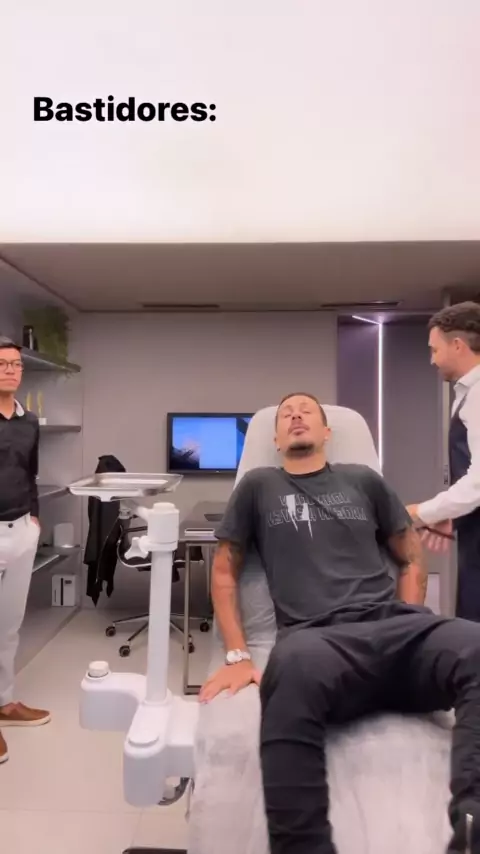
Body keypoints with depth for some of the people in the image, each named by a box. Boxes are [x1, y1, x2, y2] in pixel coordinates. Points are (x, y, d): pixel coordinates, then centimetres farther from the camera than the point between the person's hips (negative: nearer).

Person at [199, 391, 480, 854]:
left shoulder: (363, 480, 22)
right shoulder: (258, 486, 18)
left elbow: (412, 559, 25)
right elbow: (224, 571, 18)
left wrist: (409, 633, 9)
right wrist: (237, 655, 6)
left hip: (393, 625, 3)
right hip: (320, 639, -2)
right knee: (295, 664, -41)